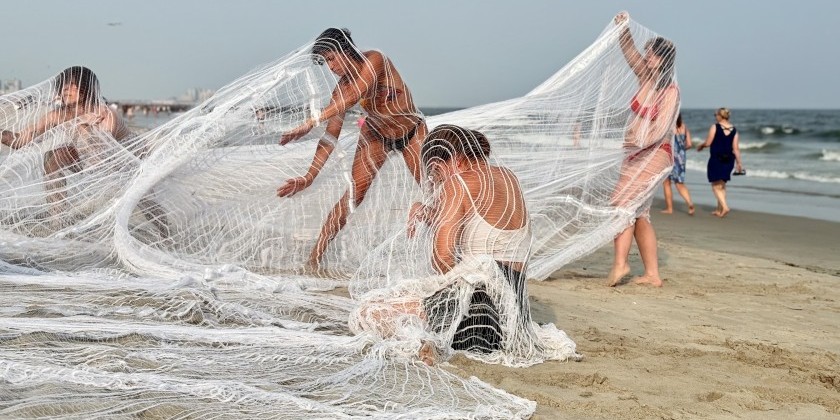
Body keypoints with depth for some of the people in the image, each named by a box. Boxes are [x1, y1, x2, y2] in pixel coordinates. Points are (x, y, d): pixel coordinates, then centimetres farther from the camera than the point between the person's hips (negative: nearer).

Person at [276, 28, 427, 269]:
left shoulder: (375, 60, -25)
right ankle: (316, 253, -9)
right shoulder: (342, 88, -14)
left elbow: (355, 95, -42)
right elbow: (331, 135, -16)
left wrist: (312, 122, -47)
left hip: (413, 133, -2)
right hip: (377, 135, 2)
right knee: (354, 194, -11)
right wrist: (310, 176, -24)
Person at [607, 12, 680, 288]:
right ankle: (652, 274, 12)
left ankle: (620, 263, -23)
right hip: (635, 154, 8)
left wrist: (642, 140, -34)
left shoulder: (670, 91, -11)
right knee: (638, 214, 8)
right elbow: (630, 53, -2)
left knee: (623, 202, -20)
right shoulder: (645, 78, 8)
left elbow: (662, 127, -21)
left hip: (654, 154, -8)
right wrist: (624, 29, -17)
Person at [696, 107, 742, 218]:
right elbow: (735, 148, 2)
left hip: (716, 159, -5)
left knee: (716, 186, 1)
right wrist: (738, 163, 6)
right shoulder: (734, 130, 4)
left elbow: (708, 143, -8)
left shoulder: (715, 127, -9)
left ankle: (724, 207, -16)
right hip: (729, 159, 5)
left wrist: (701, 146, 14)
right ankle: (719, 210, 22)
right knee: (722, 185, 16)